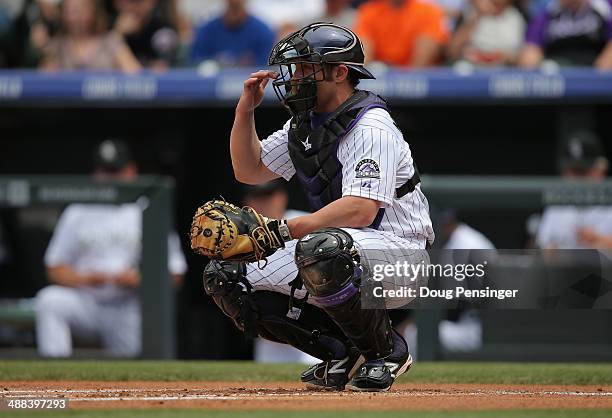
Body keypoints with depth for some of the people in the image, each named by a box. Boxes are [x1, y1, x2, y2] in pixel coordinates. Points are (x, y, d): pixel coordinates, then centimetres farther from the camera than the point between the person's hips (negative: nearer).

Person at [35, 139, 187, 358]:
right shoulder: (78, 213, 12)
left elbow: (174, 275, 3)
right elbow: (55, 268, 8)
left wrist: (141, 279, -16)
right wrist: (83, 279, -13)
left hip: (128, 313, -1)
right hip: (86, 303, 1)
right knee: (50, 300, -28)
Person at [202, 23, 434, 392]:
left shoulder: (371, 127, -17)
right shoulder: (304, 125, 11)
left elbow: (361, 210, -29)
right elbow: (249, 171, 20)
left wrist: (284, 230, -33)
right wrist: (246, 109, 6)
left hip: (400, 248, -9)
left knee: (319, 249, -41)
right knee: (227, 280, -4)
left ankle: (386, 350, -16)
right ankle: (345, 353, 2)